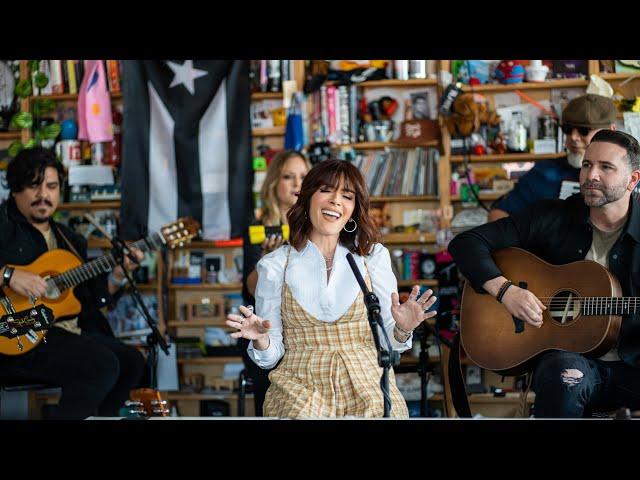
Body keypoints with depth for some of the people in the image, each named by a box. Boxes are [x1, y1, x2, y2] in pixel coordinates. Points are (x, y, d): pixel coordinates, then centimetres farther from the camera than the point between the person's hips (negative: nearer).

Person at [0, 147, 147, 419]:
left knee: (131, 361, -6)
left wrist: (118, 275, 5)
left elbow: (90, 298, 21)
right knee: (102, 365, -24)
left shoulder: (70, 240, 22)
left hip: (69, 333, 8)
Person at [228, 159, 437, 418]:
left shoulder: (373, 257, 6)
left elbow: (388, 342, 8)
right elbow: (271, 355, 4)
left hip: (368, 390, 2)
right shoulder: (275, 265, 2)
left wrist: (402, 330, -13)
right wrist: (261, 340, -17)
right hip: (301, 394, -2)